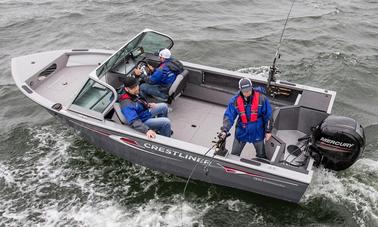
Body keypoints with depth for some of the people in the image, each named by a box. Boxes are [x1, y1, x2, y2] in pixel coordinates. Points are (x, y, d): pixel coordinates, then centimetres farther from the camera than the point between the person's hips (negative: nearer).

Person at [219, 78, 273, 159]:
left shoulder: (261, 99, -18)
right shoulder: (235, 100, -15)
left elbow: (268, 116, -8)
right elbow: (229, 116, -15)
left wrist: (268, 131, -3)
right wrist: (224, 130, -28)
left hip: (257, 132, -1)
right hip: (241, 132, 1)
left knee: (261, 156, 20)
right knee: (234, 155, 15)